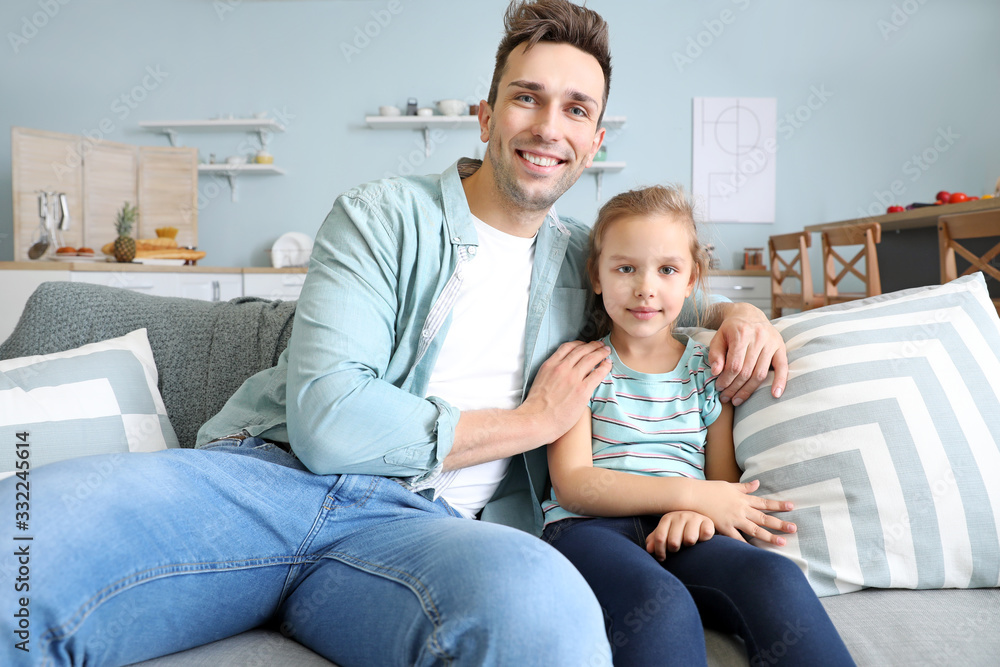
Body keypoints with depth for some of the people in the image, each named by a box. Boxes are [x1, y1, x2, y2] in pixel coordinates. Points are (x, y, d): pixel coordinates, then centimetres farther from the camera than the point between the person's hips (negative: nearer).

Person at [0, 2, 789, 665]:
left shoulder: (585, 257, 20)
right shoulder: (383, 216, 4)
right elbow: (326, 421, -9)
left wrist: (734, 310, 14)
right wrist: (531, 420, 0)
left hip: (415, 520, 3)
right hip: (268, 473, -2)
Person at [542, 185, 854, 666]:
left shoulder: (706, 368, 16)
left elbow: (725, 486, 13)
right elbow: (574, 485, -5)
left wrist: (695, 514, -12)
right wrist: (689, 493, -12)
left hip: (678, 534, 3)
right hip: (589, 526, -3)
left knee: (776, 579, -29)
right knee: (663, 605, -37)